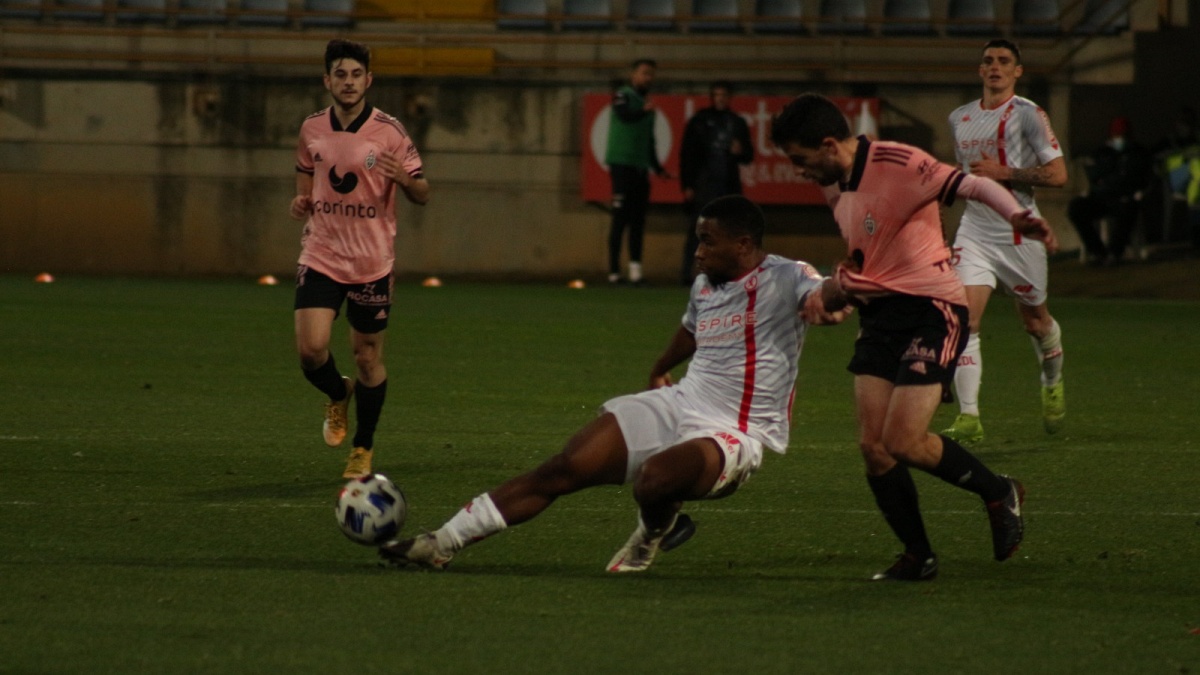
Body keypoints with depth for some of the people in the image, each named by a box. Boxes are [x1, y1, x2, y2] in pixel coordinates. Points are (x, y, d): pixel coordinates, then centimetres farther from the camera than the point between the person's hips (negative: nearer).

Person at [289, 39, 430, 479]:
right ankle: (338, 395, 21)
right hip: (321, 256, 2)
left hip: (372, 261, -2)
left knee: (368, 356, 5)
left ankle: (363, 449, 23)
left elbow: (422, 194, -3)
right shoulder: (312, 129, 3)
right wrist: (301, 203, -1)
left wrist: (403, 178, -26)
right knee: (311, 348, -14)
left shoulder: (389, 131, -6)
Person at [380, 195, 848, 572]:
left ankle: (655, 531, 0)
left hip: (736, 436, -7)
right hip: (679, 406, 7)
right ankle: (443, 543, 2)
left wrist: (827, 303, -57)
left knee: (655, 477, -38)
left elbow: (820, 296, -33)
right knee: (561, 471, -4)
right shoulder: (704, 286, 12)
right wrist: (660, 371, 51)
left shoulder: (785, 279, -12)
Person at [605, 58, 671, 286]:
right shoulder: (623, 96, -3)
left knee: (638, 219, 4)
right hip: (622, 163, -7)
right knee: (621, 218, -8)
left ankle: (635, 269, 4)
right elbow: (625, 115, -27)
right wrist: (645, 111, -46)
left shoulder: (646, 103, 19)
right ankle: (614, 271, -7)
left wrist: (658, 168, 24)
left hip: (641, 167, 7)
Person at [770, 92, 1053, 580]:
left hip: (931, 309, -8)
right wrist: (826, 295, 12)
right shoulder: (835, 187, 11)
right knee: (872, 446, -3)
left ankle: (998, 493, 9)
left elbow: (974, 186, -21)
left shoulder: (900, 165, -15)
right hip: (877, 316, 8)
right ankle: (918, 557, 11)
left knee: (903, 442, -16)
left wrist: (1015, 216, -38)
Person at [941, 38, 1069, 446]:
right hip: (974, 232, 4)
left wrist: (1003, 173, -19)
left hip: (1019, 233, -4)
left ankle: (1053, 385, 45)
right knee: (965, 321, -15)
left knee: (1035, 321, 14)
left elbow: (1057, 174, -15)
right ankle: (969, 419, -17)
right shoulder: (959, 119, 10)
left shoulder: (1027, 115, -8)